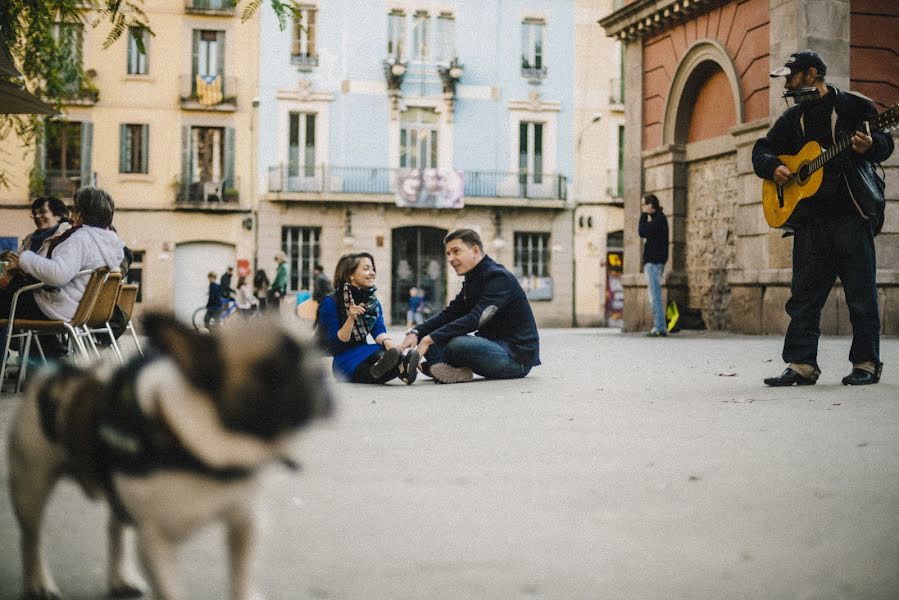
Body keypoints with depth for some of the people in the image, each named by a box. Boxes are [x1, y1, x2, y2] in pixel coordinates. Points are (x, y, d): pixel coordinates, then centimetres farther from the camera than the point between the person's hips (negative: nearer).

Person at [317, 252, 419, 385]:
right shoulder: (330, 303, -7)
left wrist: (387, 341, -29)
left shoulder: (373, 302, 13)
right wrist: (351, 318, -28)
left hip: (363, 356, 4)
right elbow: (335, 344, -12)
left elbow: (379, 330, -5)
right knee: (378, 353, -35)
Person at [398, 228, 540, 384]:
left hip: (517, 355, -9)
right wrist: (416, 333, -11)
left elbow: (475, 319, -28)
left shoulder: (499, 277, -16)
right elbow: (449, 314, 6)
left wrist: (430, 339, -31)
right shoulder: (473, 281, 13)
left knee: (455, 344, -32)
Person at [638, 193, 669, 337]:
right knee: (654, 296, 12)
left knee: (655, 295, -11)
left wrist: (643, 215, -8)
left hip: (653, 262, -10)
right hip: (654, 261, 10)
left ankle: (660, 328, -12)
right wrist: (645, 216, 11)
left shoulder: (658, 218, -11)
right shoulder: (658, 217, 19)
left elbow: (642, 232, -18)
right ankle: (660, 327, 13)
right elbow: (645, 233, 17)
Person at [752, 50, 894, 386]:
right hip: (809, 218, 5)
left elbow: (886, 144, -2)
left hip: (851, 212, -5)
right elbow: (761, 150, 20)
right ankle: (801, 365, 5)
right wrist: (773, 168, -1)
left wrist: (870, 145, -24)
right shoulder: (792, 119, 17)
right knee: (803, 295, 2)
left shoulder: (854, 106, 2)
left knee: (861, 293, -1)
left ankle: (866, 364, 6)